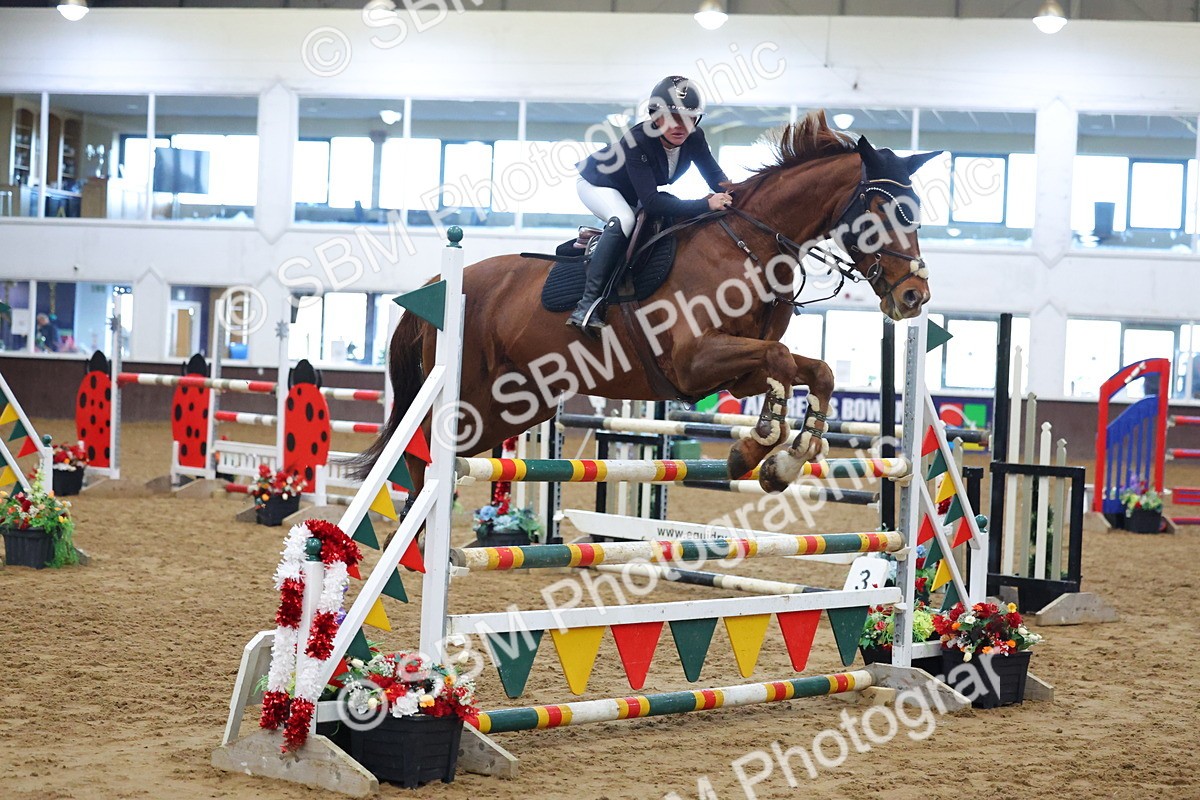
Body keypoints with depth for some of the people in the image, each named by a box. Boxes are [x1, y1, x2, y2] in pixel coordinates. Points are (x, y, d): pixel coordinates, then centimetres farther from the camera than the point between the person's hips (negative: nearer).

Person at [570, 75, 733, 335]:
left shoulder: (694, 139, -21)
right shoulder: (637, 141, -39)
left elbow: (716, 177, -12)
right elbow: (650, 202, -45)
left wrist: (730, 194, -36)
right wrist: (705, 204, -52)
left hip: (631, 195, 8)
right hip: (596, 184, -8)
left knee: (682, 219, -1)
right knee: (623, 220, -35)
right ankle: (588, 304, -36)